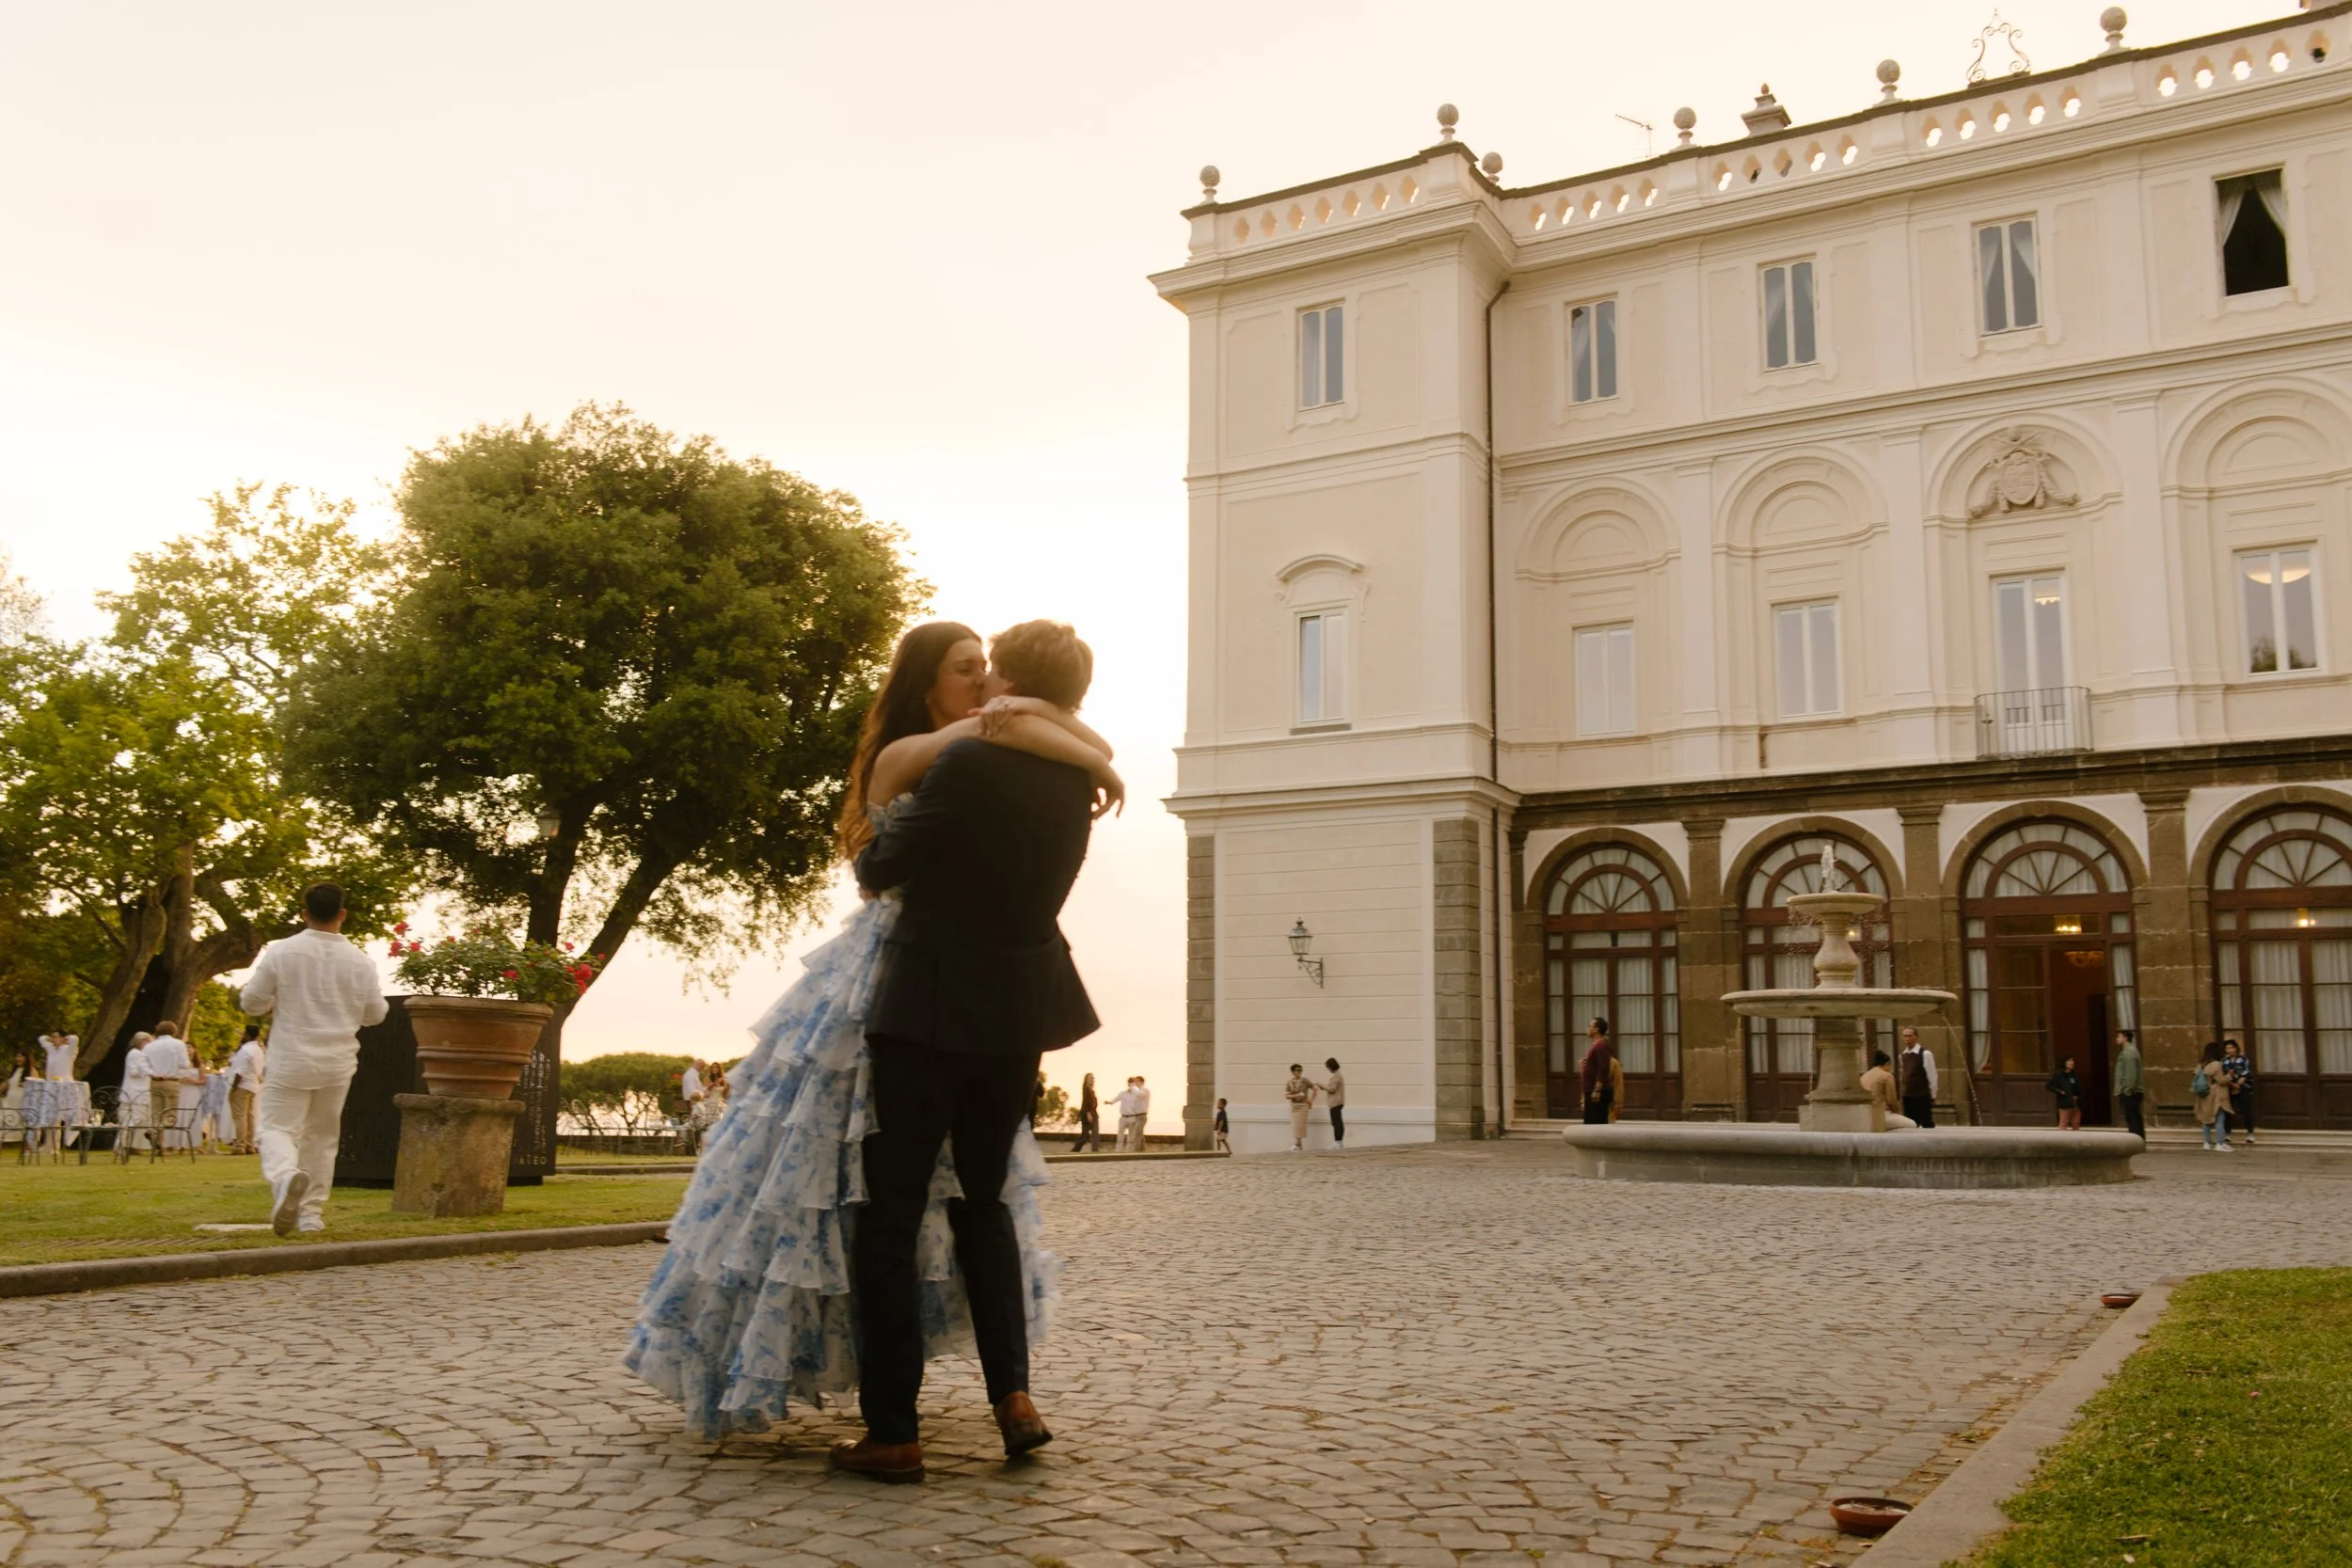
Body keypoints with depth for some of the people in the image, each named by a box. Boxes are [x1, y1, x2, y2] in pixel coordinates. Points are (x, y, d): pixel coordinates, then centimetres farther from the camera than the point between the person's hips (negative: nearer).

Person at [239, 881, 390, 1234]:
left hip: (291, 1061, -3)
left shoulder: (281, 952, -10)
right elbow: (376, 1014, 4)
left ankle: (285, 1177, -32)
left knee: (279, 1128, 0)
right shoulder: (360, 961, -4)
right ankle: (311, 1212, 19)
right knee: (321, 1136, 16)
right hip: (338, 1063, 3)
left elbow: (251, 1002, -5)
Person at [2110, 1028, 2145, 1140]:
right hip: (2132, 1092, 10)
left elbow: (2131, 1074, -21)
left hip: (2129, 1093, -10)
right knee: (2135, 1119, 13)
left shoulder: (2129, 1052, -14)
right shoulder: (2131, 1050, 18)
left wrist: (2127, 1090, -19)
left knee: (2132, 1118, -9)